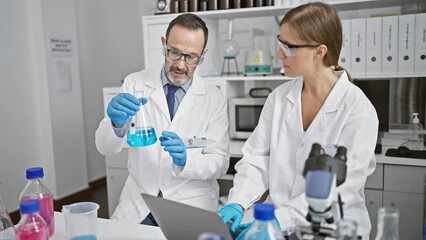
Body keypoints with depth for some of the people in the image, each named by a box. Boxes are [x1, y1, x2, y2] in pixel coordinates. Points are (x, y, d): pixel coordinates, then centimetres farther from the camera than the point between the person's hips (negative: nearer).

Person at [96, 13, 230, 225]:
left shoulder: (214, 98, -3)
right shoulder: (135, 83, -2)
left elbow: (220, 163, -5)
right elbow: (105, 147, -7)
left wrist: (185, 159, -25)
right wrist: (117, 123, -30)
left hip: (192, 205, -1)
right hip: (138, 203, 2)